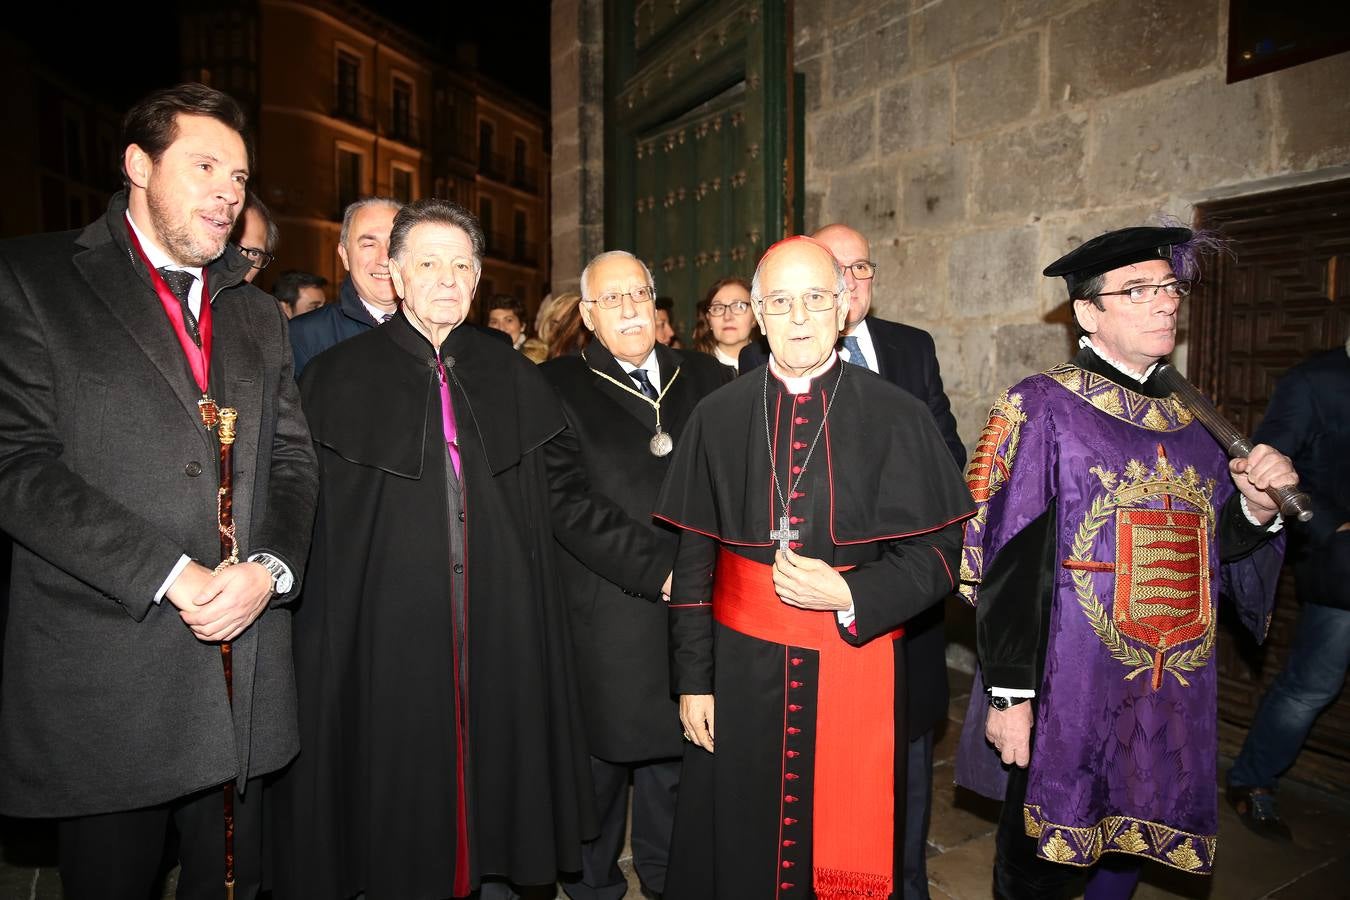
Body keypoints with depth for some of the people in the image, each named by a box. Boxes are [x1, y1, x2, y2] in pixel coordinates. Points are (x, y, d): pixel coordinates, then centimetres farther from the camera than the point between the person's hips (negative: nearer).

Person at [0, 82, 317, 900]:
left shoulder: (258, 315, 14)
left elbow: (293, 461, 9)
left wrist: (270, 569, -9)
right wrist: (170, 577, -17)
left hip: (245, 675, 5)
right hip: (105, 678, -4)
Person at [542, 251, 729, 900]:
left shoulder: (706, 379, 11)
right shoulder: (558, 388, -1)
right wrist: (658, 572, -15)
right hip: (603, 620, -3)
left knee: (673, 749, 13)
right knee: (601, 751, 10)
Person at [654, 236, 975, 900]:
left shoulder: (896, 417, -4)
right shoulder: (716, 418, 2)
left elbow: (936, 555, -3)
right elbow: (693, 559, 4)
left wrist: (848, 594, -19)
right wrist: (693, 679, 3)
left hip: (857, 664, -1)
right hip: (742, 671, 2)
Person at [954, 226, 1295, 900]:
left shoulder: (1191, 421, 9)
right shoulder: (1041, 408, -10)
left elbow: (1220, 561, 13)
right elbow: (1006, 566, -13)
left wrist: (1257, 508, -7)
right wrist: (1009, 693, -15)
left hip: (1173, 700, 6)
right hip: (1065, 700, -5)